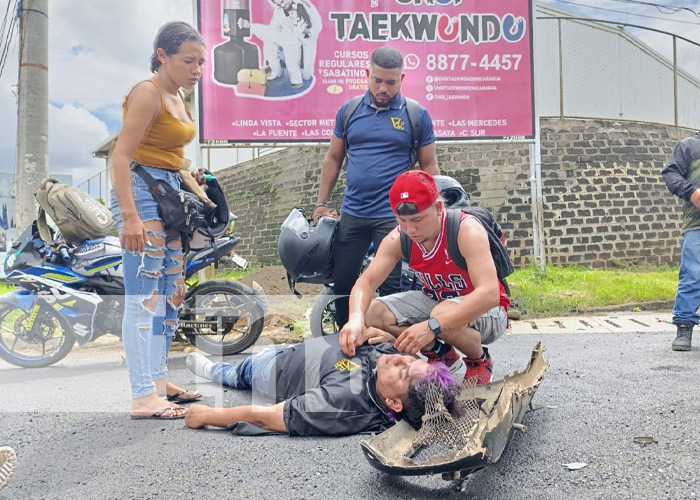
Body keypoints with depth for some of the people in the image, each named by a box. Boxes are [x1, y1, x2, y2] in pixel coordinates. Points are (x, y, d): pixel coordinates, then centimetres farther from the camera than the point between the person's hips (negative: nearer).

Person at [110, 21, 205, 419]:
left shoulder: (179, 97, 17)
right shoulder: (148, 92, -10)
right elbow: (121, 155, -17)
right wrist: (130, 215, -26)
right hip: (142, 191, -10)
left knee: (172, 293, 11)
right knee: (145, 295, -11)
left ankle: (159, 378, 21)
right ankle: (143, 396, -8)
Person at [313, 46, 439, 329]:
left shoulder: (417, 115, 0)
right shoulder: (348, 111, 7)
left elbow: (428, 166, 3)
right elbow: (333, 158, 13)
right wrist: (321, 203, 9)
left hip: (393, 216, -3)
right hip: (351, 214, 3)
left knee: (390, 287, 2)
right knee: (342, 283, 10)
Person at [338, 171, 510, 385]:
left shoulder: (467, 230, -28)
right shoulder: (398, 239, -12)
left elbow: (490, 294, -39)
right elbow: (366, 281, -17)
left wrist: (432, 326, -51)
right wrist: (356, 318, -42)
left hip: (483, 309, -5)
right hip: (435, 301, 6)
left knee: (443, 314, -39)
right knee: (372, 314, -15)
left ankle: (480, 360, -6)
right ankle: (441, 354, 2)